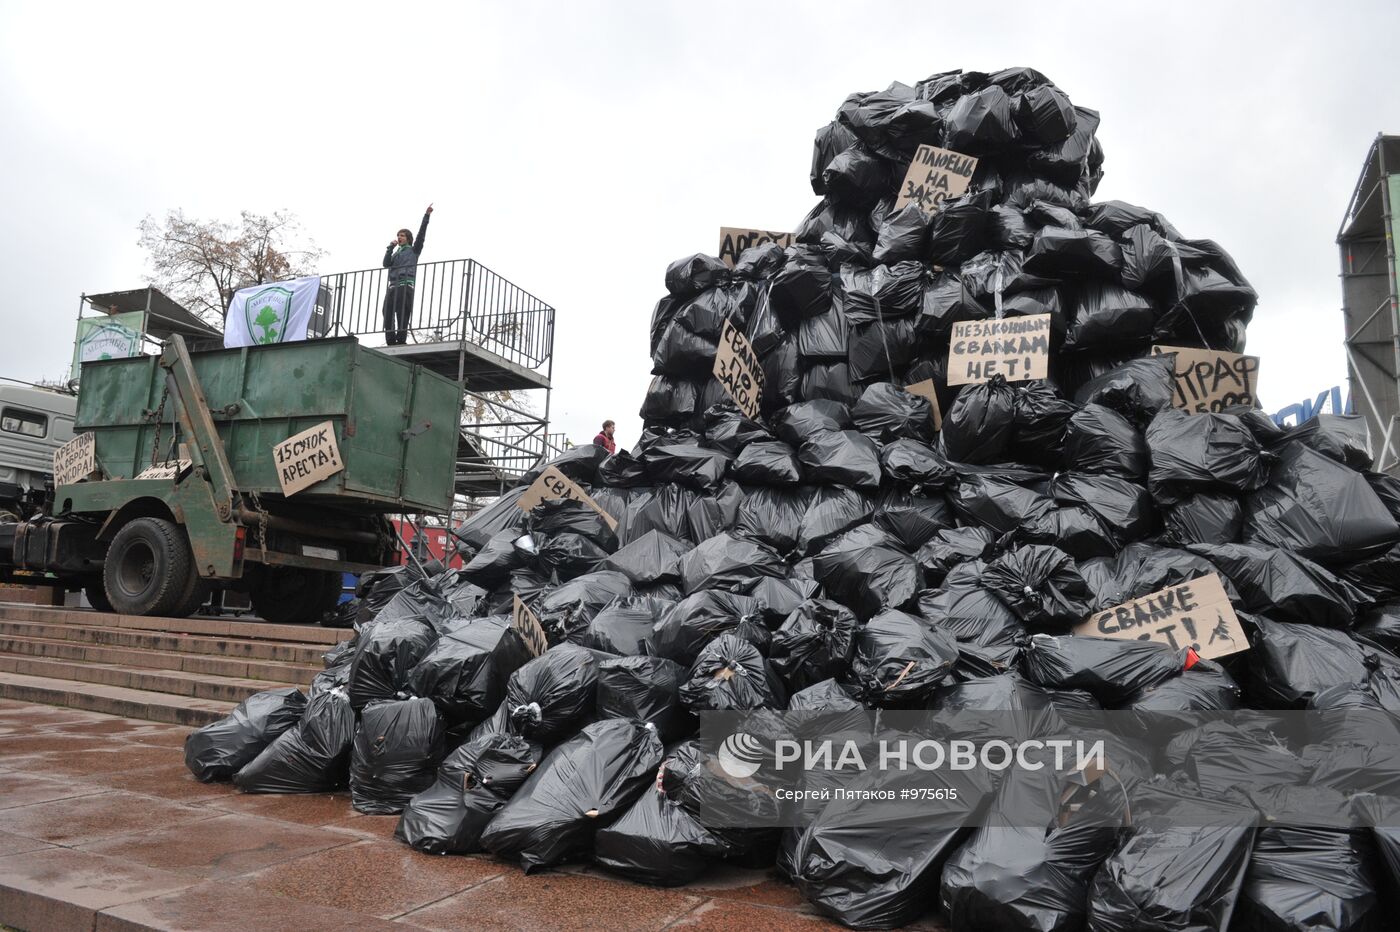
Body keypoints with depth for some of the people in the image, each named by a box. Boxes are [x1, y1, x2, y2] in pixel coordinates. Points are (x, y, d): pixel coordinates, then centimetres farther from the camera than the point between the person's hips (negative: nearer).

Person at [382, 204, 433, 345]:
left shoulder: (413, 250, 16)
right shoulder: (396, 253, 30)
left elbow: (421, 234, 4)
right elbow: (386, 264, 13)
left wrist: (426, 216, -3)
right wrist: (390, 247, 6)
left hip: (405, 285, -6)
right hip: (392, 286, 6)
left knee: (402, 316, -13)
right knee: (387, 314, -5)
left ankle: (400, 343, -17)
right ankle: (391, 343, -7)